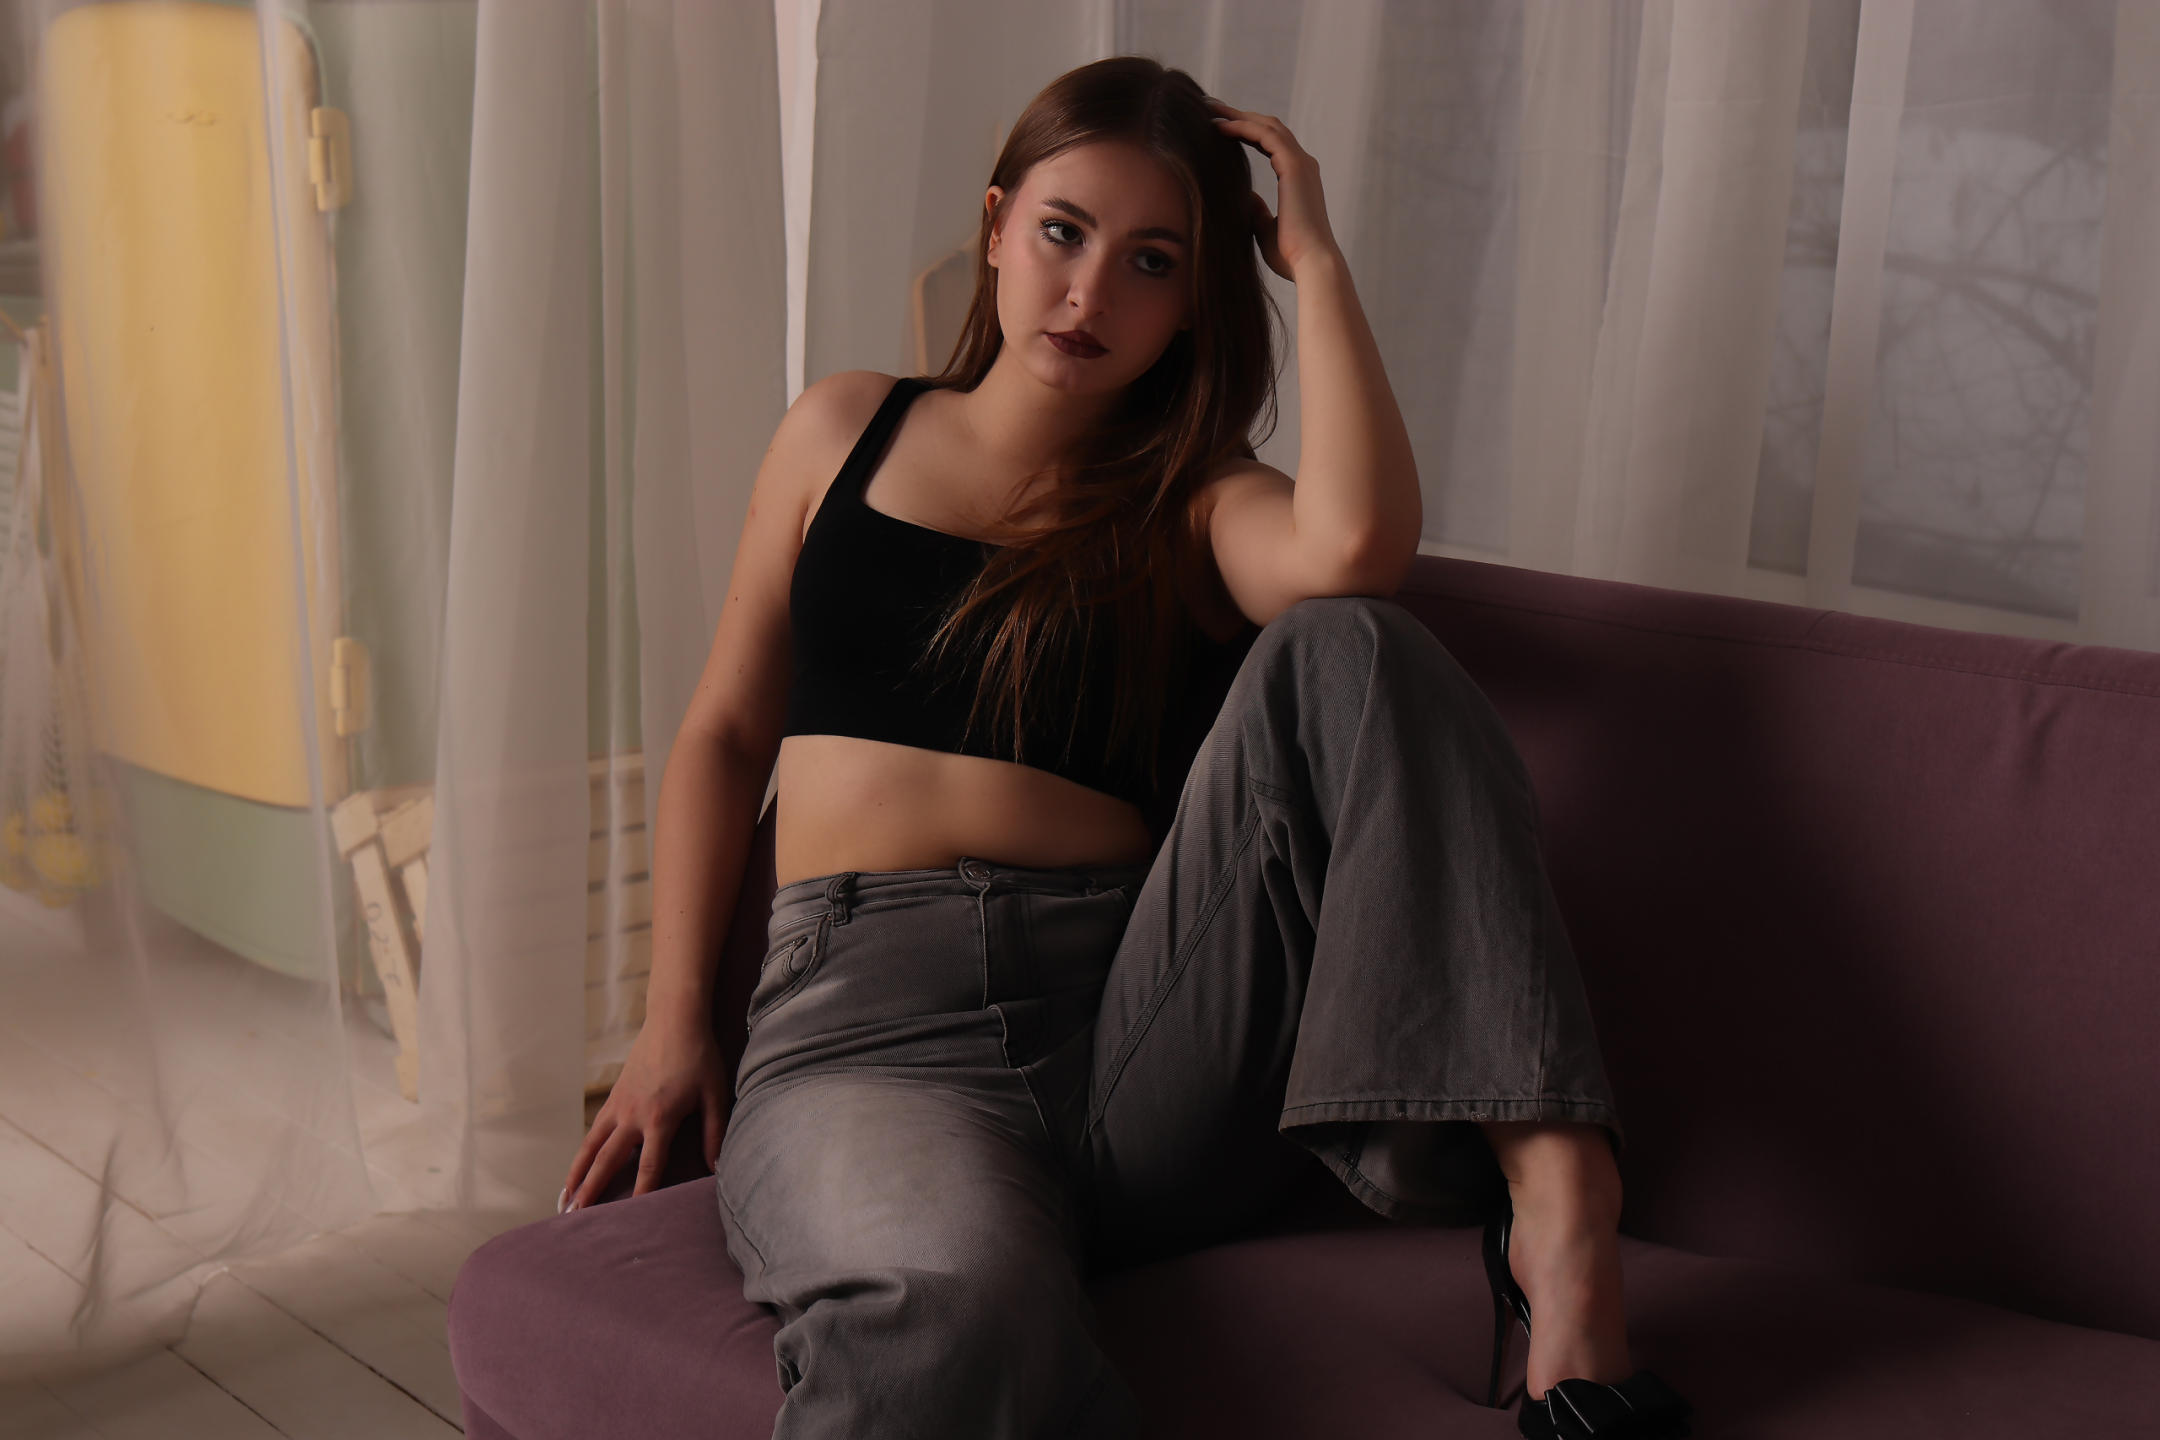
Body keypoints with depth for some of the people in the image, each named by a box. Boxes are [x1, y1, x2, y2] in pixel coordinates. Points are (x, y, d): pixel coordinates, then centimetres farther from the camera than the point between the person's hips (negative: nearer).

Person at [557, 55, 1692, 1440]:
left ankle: (1550, 1182, -30)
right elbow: (727, 731, 20)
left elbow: (1355, 547, -13)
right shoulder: (849, 431, 18)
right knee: (953, 1311, -41)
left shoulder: (1192, 503, 12)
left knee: (1343, 650, -24)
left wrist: (1316, 258, 0)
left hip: (1143, 1028, 2)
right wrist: (676, 1019, 9)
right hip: (873, 1014, -2)